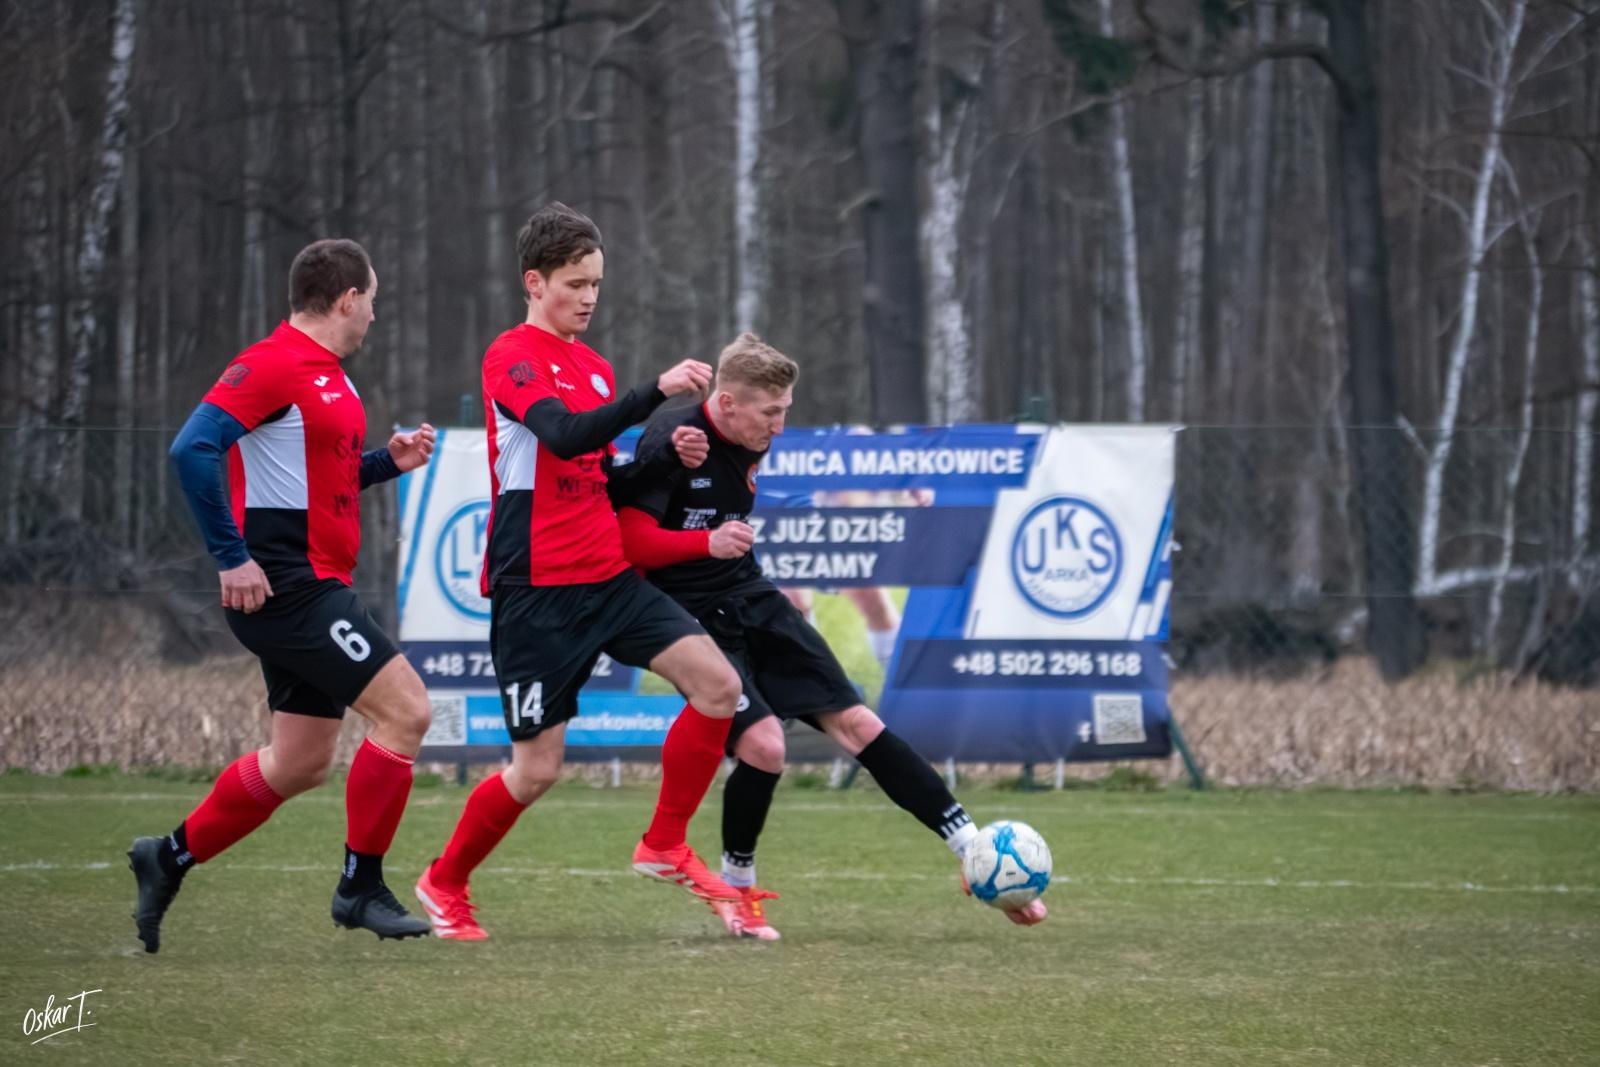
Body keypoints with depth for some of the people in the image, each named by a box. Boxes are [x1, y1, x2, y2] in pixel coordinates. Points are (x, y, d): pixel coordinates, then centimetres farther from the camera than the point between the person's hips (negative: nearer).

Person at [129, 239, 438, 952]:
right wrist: (232, 556, -23)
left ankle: (168, 859, 26)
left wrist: (388, 461, 11)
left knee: (300, 761, 13)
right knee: (405, 709, -13)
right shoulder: (273, 365, -13)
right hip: (285, 588, -10)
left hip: (313, 590, 10)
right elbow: (193, 448, -22)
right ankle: (361, 887, -5)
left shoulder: (329, 375, 17)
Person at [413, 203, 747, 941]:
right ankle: (443, 886, 18)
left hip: (609, 578, 7)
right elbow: (564, 436, -27)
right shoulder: (513, 356, -10)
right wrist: (656, 391, -33)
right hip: (538, 593, -7)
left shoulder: (593, 366, 16)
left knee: (717, 686, -7)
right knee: (537, 767, -5)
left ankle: (665, 847, 7)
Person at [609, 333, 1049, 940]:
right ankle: (736, 887, 2)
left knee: (855, 721, 0)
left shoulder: (751, 444, 5)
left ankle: (976, 853, 1)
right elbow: (628, 539, -21)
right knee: (763, 743, -24)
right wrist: (707, 541, -31)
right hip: (690, 618, -7)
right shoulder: (669, 442, -18)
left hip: (751, 599, 7)